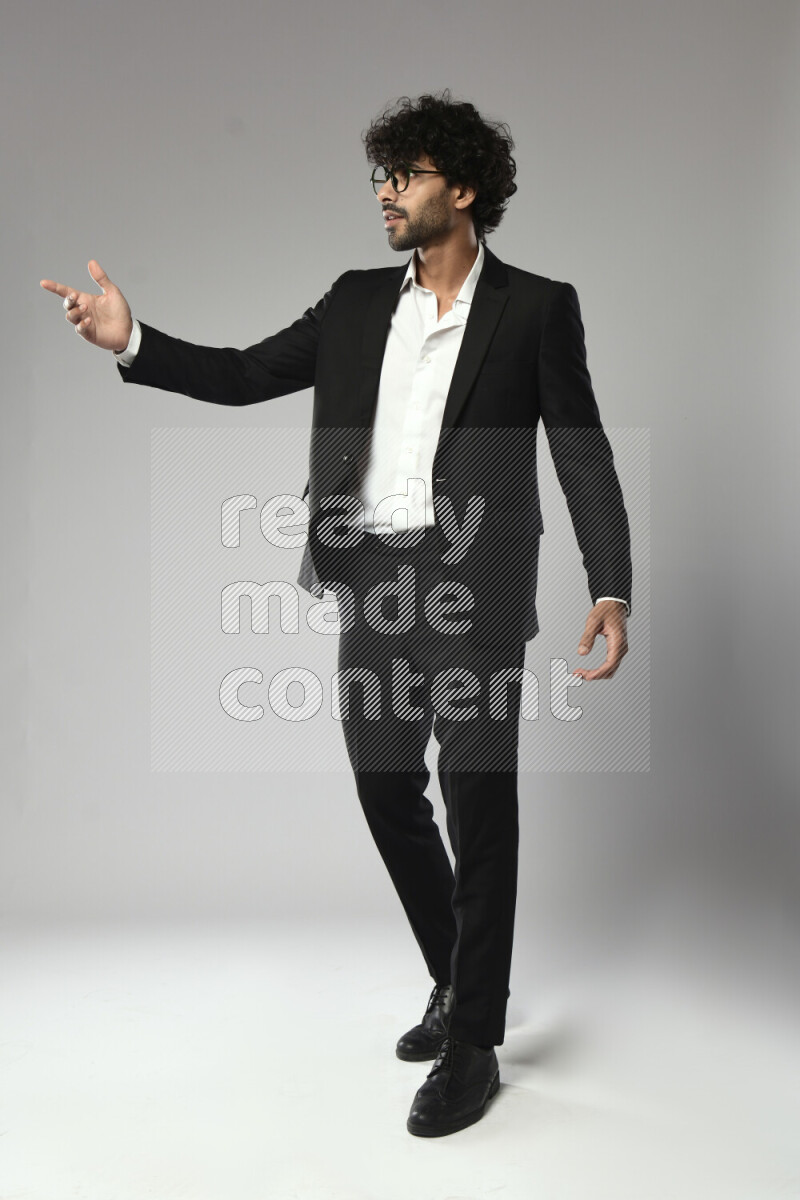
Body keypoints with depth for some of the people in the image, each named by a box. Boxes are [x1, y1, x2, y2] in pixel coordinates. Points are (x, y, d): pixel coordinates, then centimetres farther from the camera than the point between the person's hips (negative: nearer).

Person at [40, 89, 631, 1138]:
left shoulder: (536, 308, 1)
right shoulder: (358, 303, 13)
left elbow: (583, 455, -3)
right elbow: (244, 376, 12)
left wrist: (611, 590, -13)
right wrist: (132, 341, -2)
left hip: (472, 581, -5)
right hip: (372, 582, 5)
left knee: (478, 801, -1)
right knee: (387, 790, 11)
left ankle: (473, 1043, 13)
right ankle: (457, 982, 33)